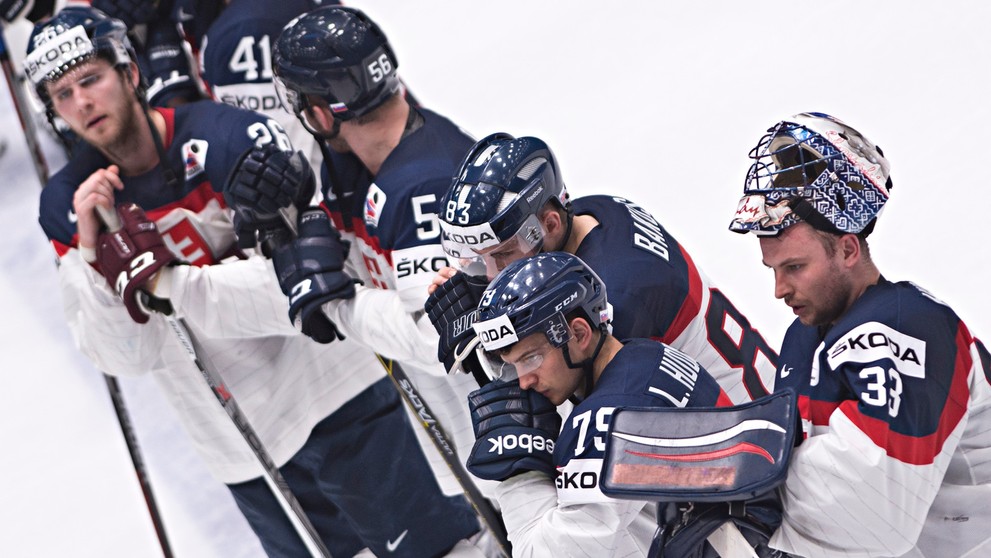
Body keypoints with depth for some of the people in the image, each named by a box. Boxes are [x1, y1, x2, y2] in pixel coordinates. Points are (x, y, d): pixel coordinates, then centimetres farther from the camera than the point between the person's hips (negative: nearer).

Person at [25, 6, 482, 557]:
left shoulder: (227, 136, -17)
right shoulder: (67, 205, -2)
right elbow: (126, 356, -7)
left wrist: (167, 282, -31)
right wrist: (91, 250, -21)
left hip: (336, 402, -4)